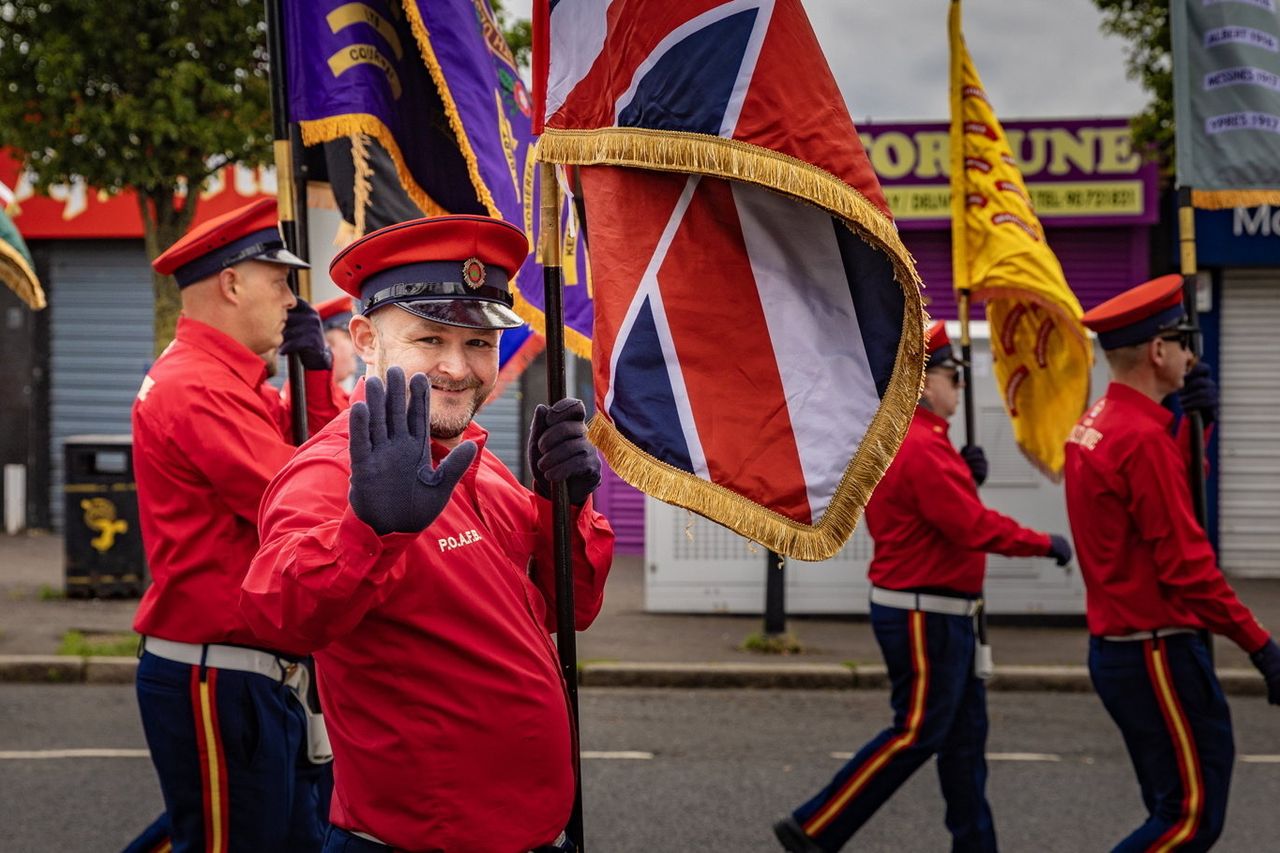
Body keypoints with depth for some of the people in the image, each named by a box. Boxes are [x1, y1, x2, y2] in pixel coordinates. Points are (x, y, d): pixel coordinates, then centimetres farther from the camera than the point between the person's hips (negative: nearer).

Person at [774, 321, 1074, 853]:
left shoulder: (895, 437, 13)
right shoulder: (922, 446, -20)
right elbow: (975, 528, -24)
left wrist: (965, 476, 4)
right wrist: (1045, 544, -13)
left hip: (941, 614, 10)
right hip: (924, 617, -10)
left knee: (965, 734, 11)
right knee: (916, 734, -6)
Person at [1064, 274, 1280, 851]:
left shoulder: (1093, 424, 9)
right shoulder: (1144, 438, -20)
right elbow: (1186, 566, -21)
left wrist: (1196, 424, 8)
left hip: (1115, 647, 10)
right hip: (1156, 654, -10)